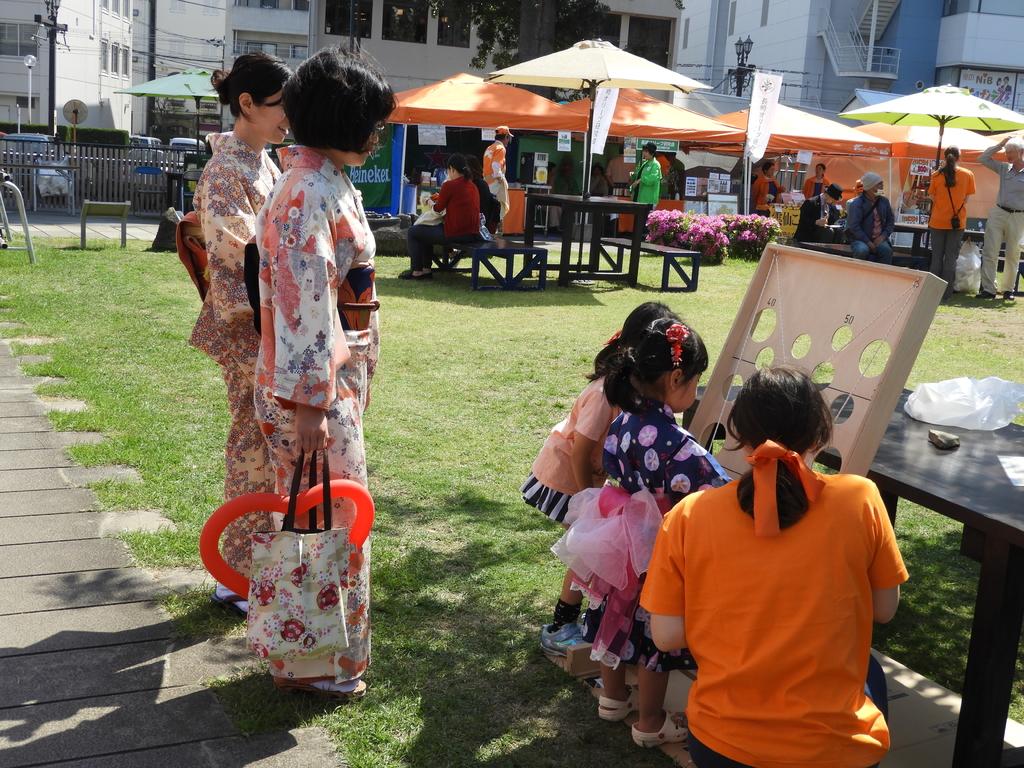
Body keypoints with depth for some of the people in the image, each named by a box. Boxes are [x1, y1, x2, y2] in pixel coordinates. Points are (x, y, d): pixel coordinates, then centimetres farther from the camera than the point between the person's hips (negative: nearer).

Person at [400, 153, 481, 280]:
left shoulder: (449, 185, -13)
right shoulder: (473, 186, 10)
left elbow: (438, 209, -2)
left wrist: (432, 203, 19)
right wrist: (441, 199, 23)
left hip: (454, 234, -8)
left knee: (412, 232, 11)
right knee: (425, 231, 29)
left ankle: (416, 271, 16)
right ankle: (426, 269, 30)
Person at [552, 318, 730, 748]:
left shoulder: (623, 422, -8)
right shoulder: (676, 444, -32)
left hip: (620, 552, 7)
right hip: (659, 562, -7)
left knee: (620, 618, 25)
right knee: (656, 636, 13)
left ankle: (614, 696, 47)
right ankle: (650, 724, 31)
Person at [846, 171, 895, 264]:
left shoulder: (883, 201, 8)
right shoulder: (856, 204, -10)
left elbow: (891, 220, 16)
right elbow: (854, 226, -15)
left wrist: (883, 236, -1)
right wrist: (868, 242, -18)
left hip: (878, 239, 4)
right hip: (860, 239, -4)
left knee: (887, 250, -27)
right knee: (862, 250, -36)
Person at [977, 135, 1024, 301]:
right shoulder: (1004, 169, 7)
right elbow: (984, 159, 12)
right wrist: (1000, 145, 4)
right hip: (998, 213, 3)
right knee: (990, 252, -5)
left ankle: (1007, 289, 19)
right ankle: (988, 289, -3)